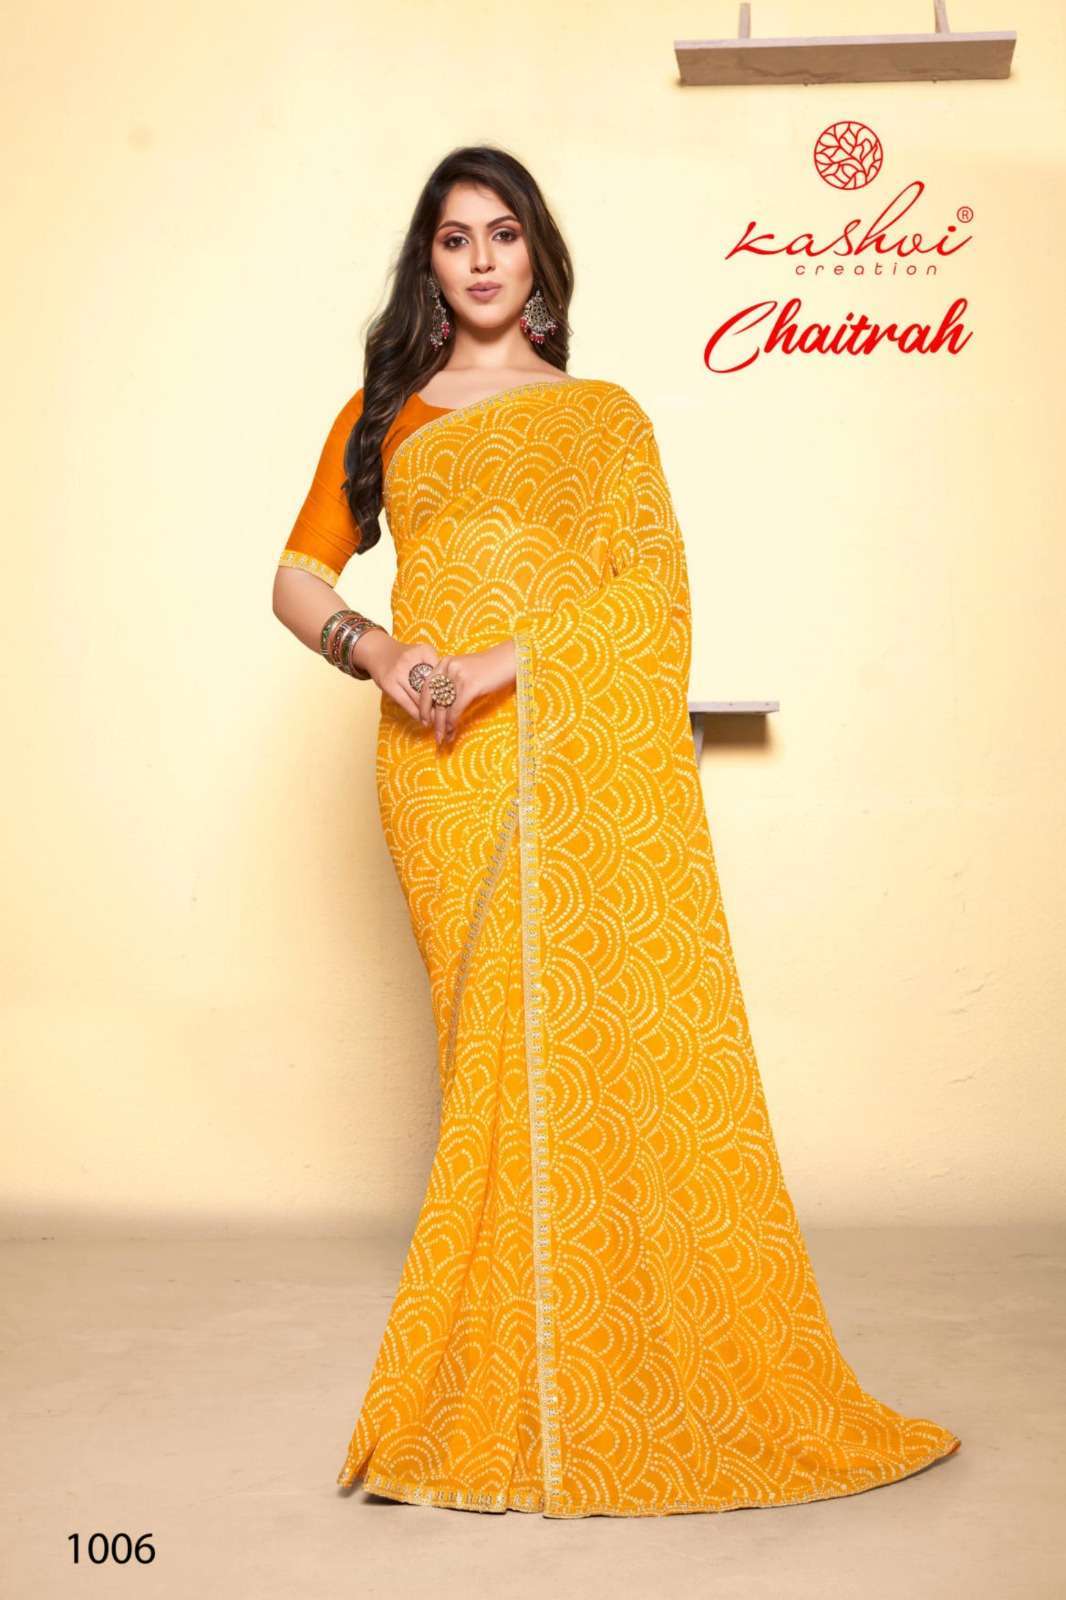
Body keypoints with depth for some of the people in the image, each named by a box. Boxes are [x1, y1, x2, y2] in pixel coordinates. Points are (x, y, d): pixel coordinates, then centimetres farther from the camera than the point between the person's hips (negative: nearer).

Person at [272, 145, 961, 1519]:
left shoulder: (603, 415, 14)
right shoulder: (382, 415, 19)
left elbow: (653, 585, 1)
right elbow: (299, 575, 16)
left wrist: (503, 659, -12)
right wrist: (380, 650, -4)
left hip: (585, 753, -1)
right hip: (444, 772, 1)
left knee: (619, 1038, -6)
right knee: (494, 1048, 0)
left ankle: (675, 1377, 6)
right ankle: (514, 1386, 11)